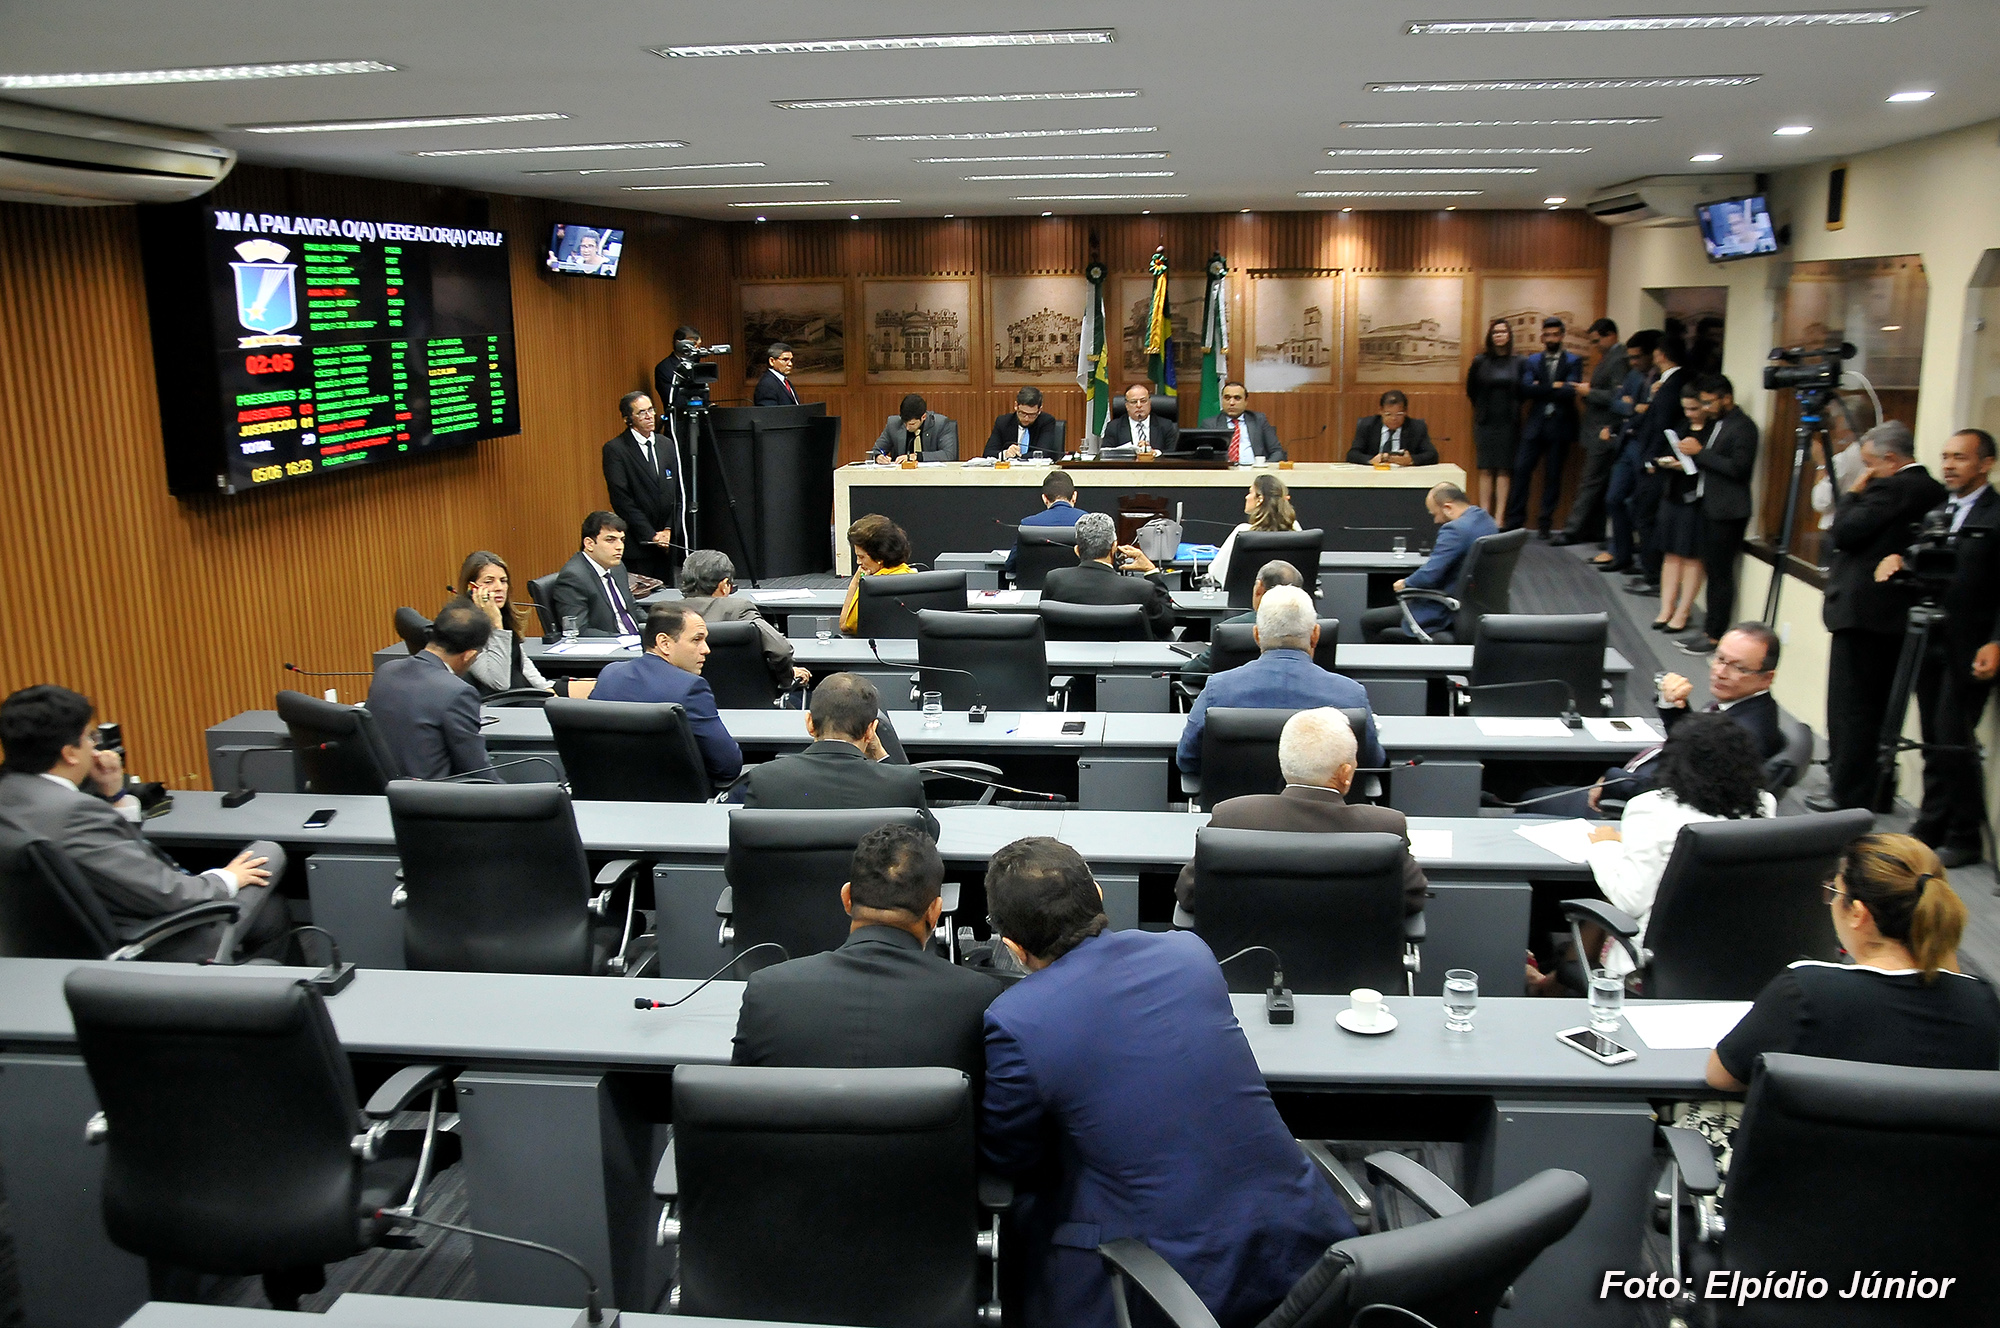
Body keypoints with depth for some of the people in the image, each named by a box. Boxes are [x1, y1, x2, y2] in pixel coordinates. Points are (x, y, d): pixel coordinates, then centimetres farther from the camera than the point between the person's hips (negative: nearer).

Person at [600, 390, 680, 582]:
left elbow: (678, 493, 12)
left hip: (667, 542, 5)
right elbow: (622, 499, -11)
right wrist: (650, 535, -13)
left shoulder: (667, 445, 12)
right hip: (636, 545, -5)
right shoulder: (615, 449, -5)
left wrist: (669, 529, -1)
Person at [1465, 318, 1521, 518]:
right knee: (1486, 470, 1)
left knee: (1504, 470, -1)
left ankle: (1499, 516, 0)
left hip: (1509, 423, 0)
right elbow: (1471, 390, 10)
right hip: (1485, 422, 0)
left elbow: (1523, 392, 9)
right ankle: (1484, 515, 3)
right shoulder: (1480, 361, 1)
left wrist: (1511, 409, 3)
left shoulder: (1518, 363, 1)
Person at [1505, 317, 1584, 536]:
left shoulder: (1573, 361, 4)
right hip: (1535, 425, 1)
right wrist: (1554, 387, -10)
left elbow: (1570, 392, -11)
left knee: (1553, 475, 3)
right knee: (1521, 469, -6)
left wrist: (1541, 389, -7)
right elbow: (1525, 390, -6)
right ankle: (1515, 520, 1)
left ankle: (1545, 523, 11)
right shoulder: (1533, 360, 10)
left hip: (1560, 426, -1)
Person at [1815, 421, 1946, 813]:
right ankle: (1874, 790, 22)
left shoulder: (1891, 489, -16)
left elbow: (1843, 533, -18)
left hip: (1863, 611, -9)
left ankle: (1848, 792, 1)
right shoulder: (1933, 491, 11)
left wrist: (1853, 494, -6)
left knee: (1849, 708, -3)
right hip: (1898, 614, 9)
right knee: (1877, 707, 16)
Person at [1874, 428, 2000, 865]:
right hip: (1932, 642, 7)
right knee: (1934, 742, 11)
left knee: (1955, 740, -7)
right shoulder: (1936, 514, 16)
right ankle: (1932, 826, 19)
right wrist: (1897, 561, -4)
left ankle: (1965, 837, 5)